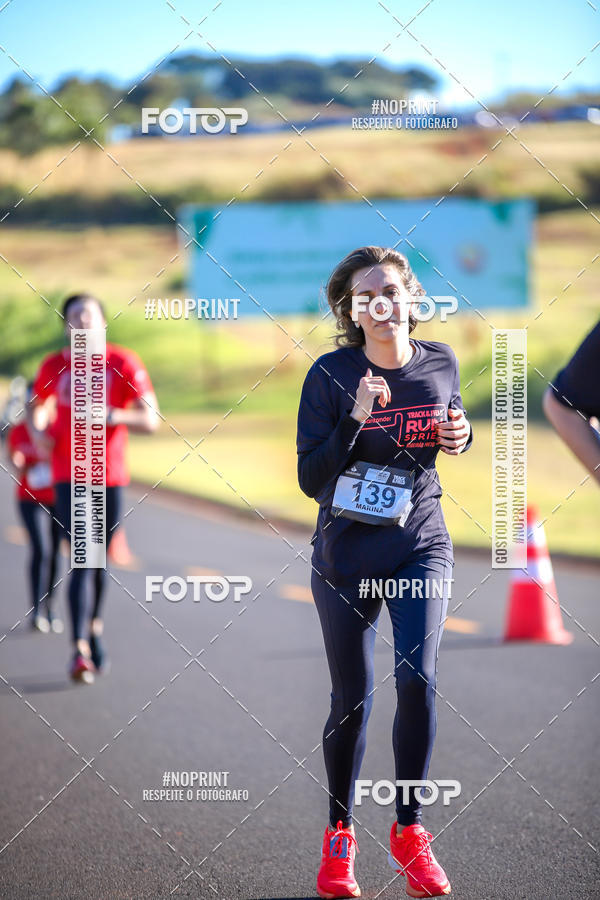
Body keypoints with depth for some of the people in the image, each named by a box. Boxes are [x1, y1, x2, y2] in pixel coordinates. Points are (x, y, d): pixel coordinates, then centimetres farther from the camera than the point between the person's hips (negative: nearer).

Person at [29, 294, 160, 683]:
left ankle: (96, 626, 38)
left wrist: (116, 415, -24)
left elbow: (151, 421, -6)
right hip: (69, 476, 0)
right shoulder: (54, 366, 4)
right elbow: (35, 403, 23)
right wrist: (37, 434, 2)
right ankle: (80, 649, -18)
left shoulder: (124, 362, -3)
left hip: (110, 475, 0)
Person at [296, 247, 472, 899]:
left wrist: (460, 437, -5)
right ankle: (339, 833, 23)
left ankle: (408, 829, 3)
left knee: (417, 679, -14)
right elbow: (310, 479, -12)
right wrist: (356, 421, -26)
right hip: (346, 554, -1)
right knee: (352, 698, 4)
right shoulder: (331, 374, -11)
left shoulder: (440, 363, -1)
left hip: (420, 546, 1)